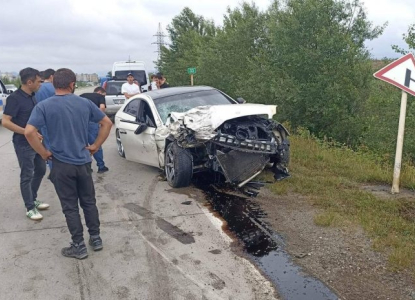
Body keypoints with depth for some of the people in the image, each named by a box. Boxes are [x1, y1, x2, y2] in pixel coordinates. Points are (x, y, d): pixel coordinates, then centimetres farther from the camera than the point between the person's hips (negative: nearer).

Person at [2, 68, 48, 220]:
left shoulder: (32, 96, 7)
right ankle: (30, 208, 13)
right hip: (23, 144, -8)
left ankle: (33, 199, 34)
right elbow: (5, 122, -22)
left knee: (40, 170, 18)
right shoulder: (15, 98, -17)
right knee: (27, 175, 1)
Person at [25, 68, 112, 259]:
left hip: (62, 164, -3)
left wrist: (44, 153, -6)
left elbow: (29, 132, -19)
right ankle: (96, 238, 26)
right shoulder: (85, 103, 0)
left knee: (70, 207, 8)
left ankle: (79, 246, 15)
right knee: (89, 202, 17)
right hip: (84, 162, 3)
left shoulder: (44, 106, -8)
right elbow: (107, 123, 5)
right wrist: (95, 146, 8)